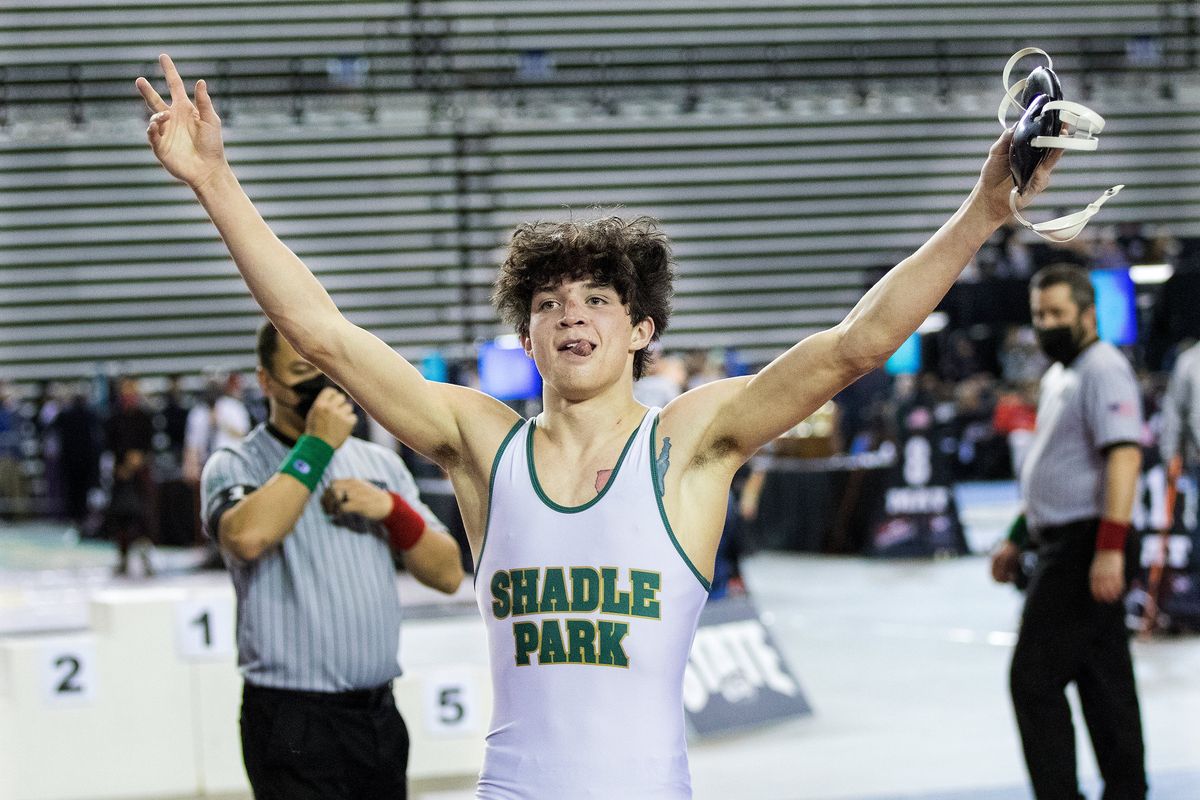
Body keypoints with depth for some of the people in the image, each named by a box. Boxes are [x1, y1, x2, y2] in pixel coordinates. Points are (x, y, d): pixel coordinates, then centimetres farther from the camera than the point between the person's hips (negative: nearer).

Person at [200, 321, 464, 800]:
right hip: (292, 721, -6)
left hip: (379, 712, 6)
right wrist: (316, 445, -16)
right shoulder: (235, 466, -2)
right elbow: (247, 537, -25)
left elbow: (447, 575, 13)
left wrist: (392, 509, -5)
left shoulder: (380, 465, 15)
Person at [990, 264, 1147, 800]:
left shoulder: (1102, 369, -12)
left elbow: (1124, 455, -23)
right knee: (1103, 680, 11)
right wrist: (1017, 540, 26)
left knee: (1035, 678, -11)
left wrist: (1110, 548, -30)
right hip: (1064, 547, 10)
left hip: (1084, 547, -10)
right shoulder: (1058, 376, 19)